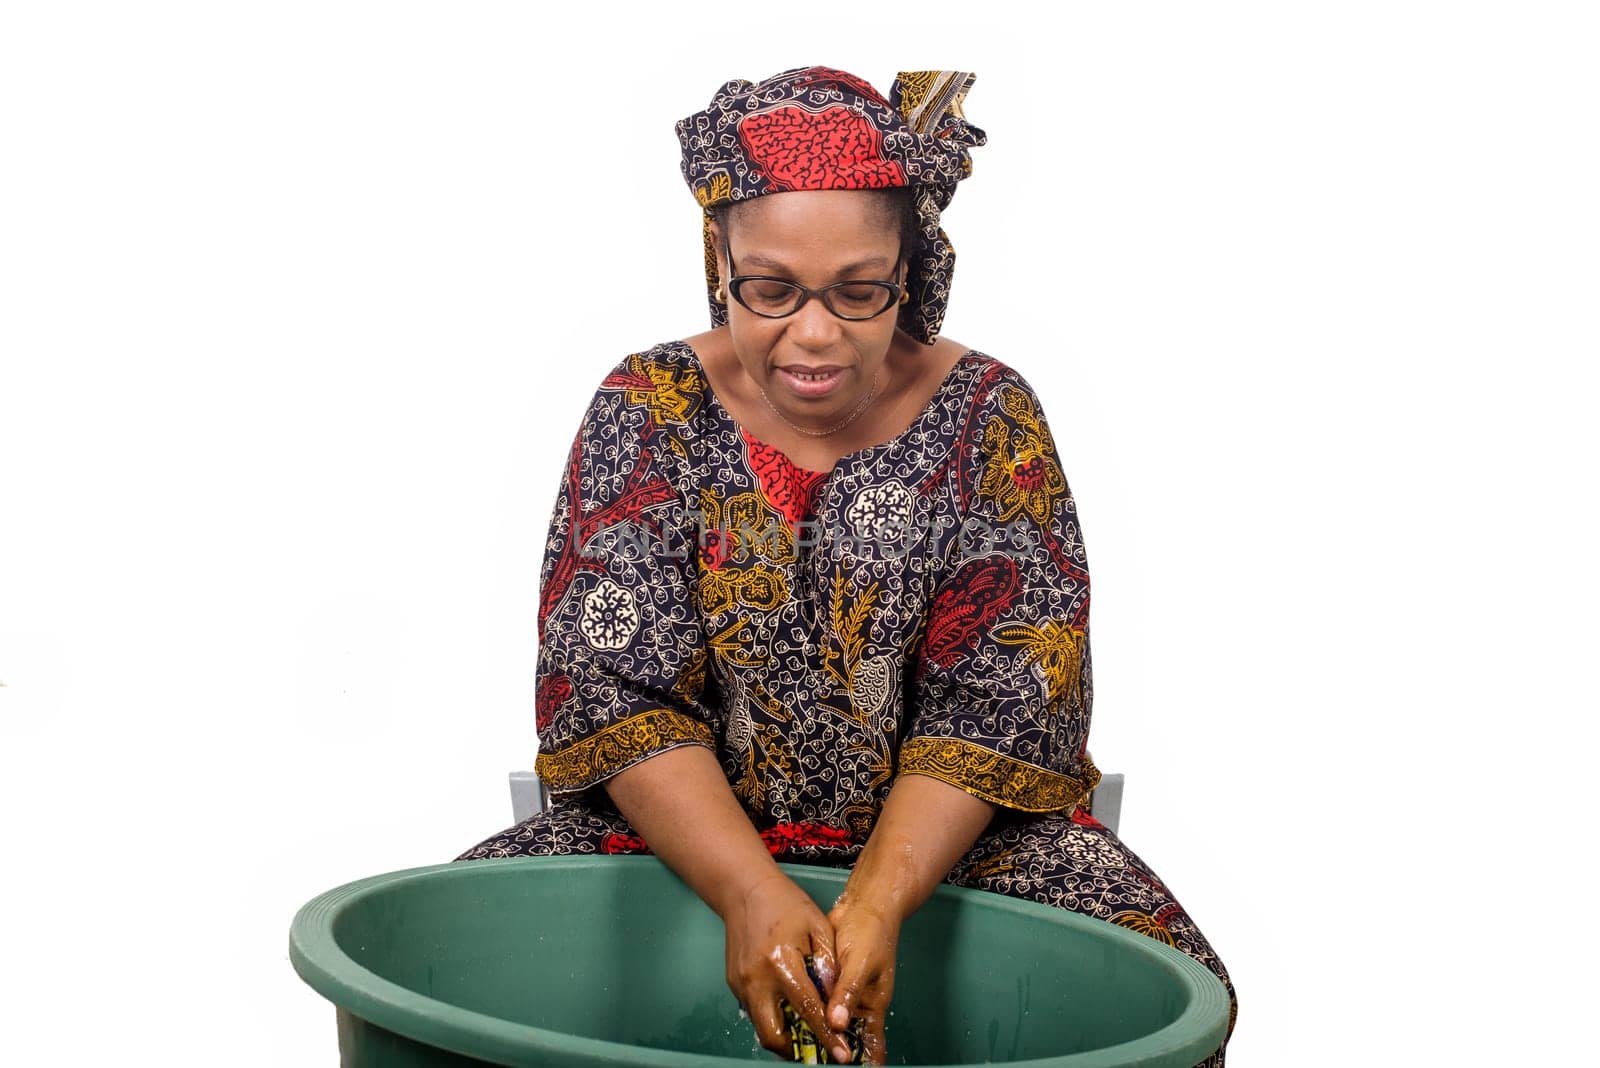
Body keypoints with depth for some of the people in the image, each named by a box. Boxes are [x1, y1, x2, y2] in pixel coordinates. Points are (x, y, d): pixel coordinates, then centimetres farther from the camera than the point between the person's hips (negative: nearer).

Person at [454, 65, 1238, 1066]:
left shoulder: (987, 417, -4)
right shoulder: (648, 409, -3)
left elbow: (1002, 704, -10)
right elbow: (612, 688, -11)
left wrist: (877, 903, -26)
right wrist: (754, 899, -26)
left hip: (938, 834, 0)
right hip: (687, 830, 1)